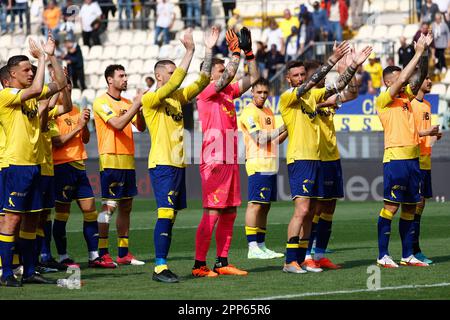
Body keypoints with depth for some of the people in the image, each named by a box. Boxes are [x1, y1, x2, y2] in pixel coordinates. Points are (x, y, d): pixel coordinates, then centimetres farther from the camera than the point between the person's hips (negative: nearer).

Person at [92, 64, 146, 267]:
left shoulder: (127, 103, 15)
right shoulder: (101, 102, -7)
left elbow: (141, 127, 11)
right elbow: (118, 124, -18)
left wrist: (140, 109, -5)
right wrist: (135, 105, -16)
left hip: (128, 162, 8)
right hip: (111, 161, -8)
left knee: (126, 206, 8)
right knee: (108, 206, -9)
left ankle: (123, 253, 12)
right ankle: (102, 253, -7)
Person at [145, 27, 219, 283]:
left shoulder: (178, 97, 14)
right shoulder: (150, 99, -8)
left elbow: (202, 82, 10)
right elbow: (174, 83, -21)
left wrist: (209, 51, 2)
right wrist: (190, 51, -22)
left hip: (178, 164, 8)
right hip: (162, 165, -8)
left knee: (171, 215, 8)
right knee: (166, 214, -14)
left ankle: (162, 265, 11)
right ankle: (160, 267, -13)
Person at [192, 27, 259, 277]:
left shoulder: (228, 92, 16)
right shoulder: (205, 92, -6)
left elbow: (253, 78, 18)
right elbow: (228, 76, -20)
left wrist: (249, 51, 9)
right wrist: (235, 51, -13)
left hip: (231, 161, 9)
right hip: (214, 162, -8)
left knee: (229, 214, 9)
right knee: (212, 214, -11)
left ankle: (222, 263, 14)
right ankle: (199, 264, -8)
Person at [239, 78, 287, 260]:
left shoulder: (268, 112, 20)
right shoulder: (249, 112, -8)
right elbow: (260, 139, -16)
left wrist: (287, 132, 6)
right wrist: (282, 128, -12)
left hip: (271, 164, 9)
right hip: (258, 164, -9)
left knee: (265, 206, 9)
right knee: (255, 204, -10)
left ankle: (261, 246, 13)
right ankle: (252, 247, -11)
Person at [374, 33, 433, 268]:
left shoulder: (406, 96, 16)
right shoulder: (383, 100, -4)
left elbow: (419, 77, 10)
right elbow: (402, 79, -14)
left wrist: (425, 54, -4)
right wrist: (418, 53, -12)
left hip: (413, 158, 8)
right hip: (395, 158, -7)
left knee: (410, 207, 8)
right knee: (391, 206, -8)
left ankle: (407, 255, 12)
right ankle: (383, 255, -5)